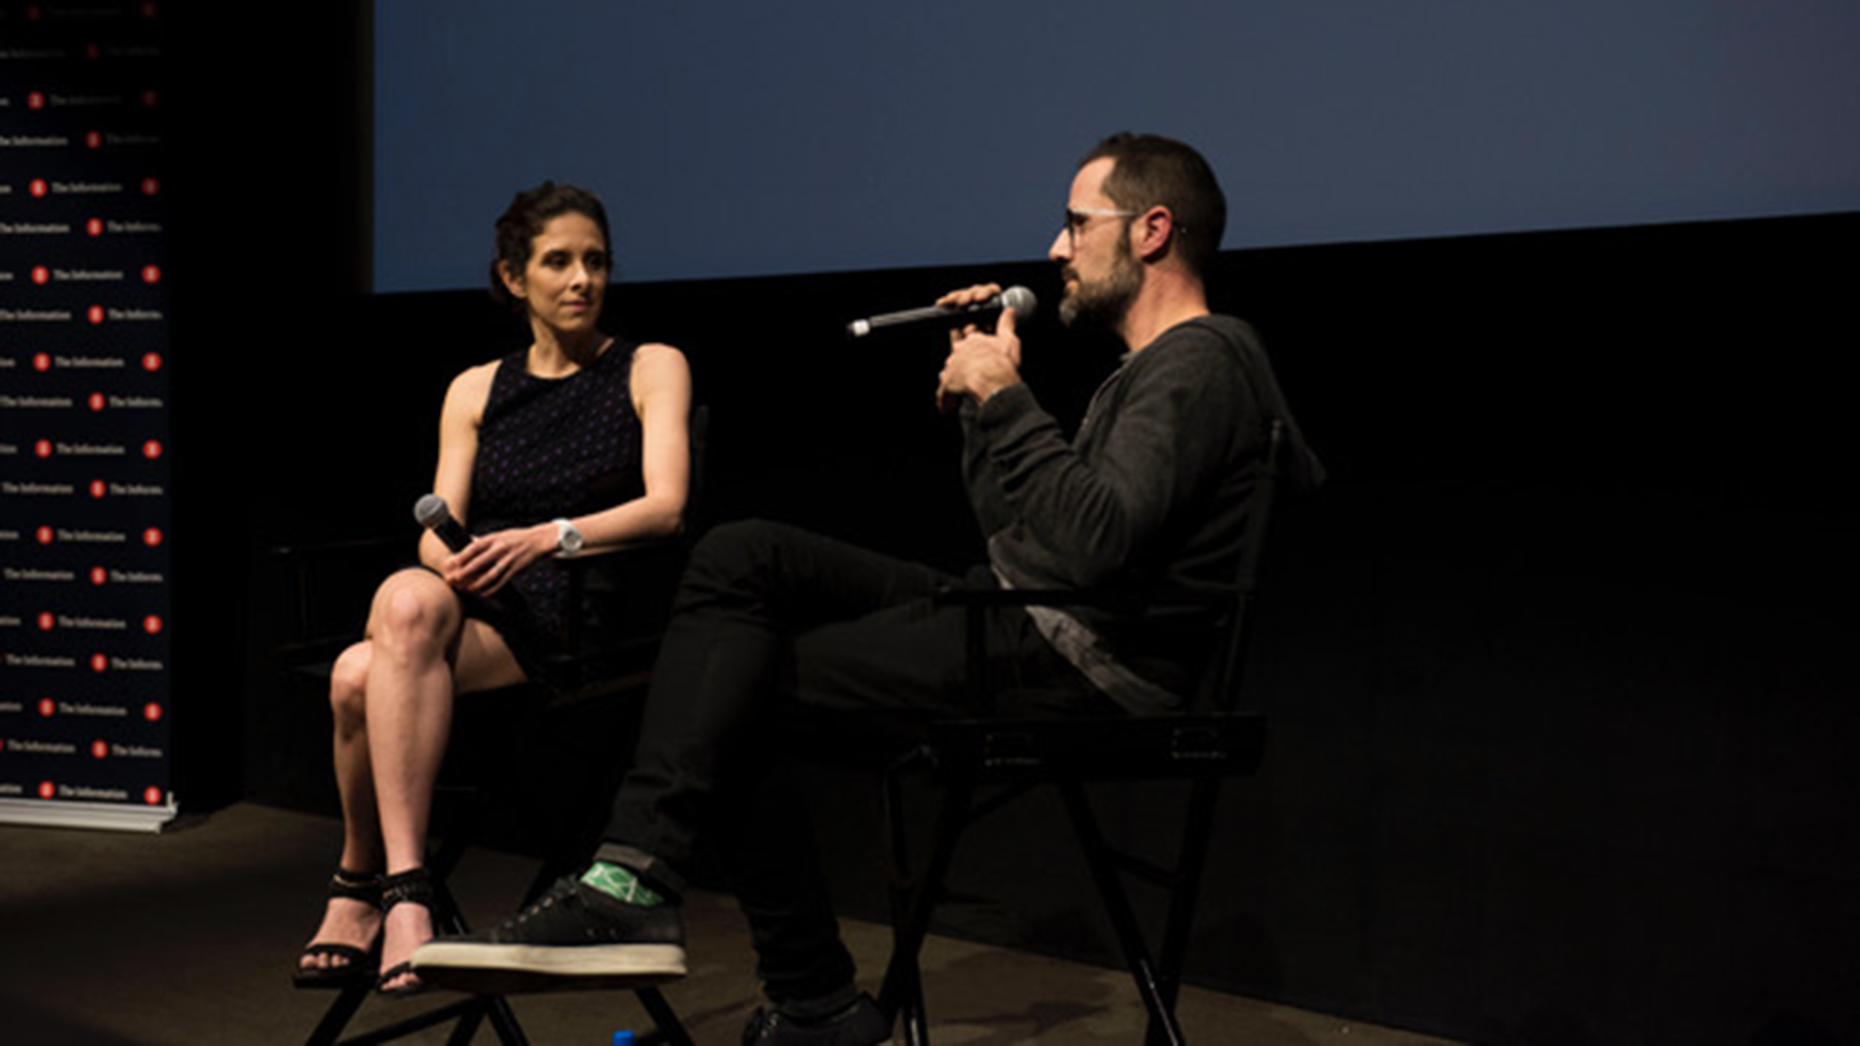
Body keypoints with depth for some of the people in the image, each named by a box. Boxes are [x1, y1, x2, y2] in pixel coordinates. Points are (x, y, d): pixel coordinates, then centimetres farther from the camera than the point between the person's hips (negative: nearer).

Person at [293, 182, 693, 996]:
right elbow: (438, 532, 11)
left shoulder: (650, 370, 10)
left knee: (366, 674, -31)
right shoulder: (475, 390, 21)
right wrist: (450, 559, -15)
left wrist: (549, 538, -21)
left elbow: (665, 507, -5)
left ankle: (361, 886, -16)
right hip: (474, 611, 4)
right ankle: (403, 889, -30)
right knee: (407, 598, -35)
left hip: (580, 619, -4)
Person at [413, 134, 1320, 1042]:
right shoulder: (1155, 366, 23)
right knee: (742, 557, -3)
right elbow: (1016, 527, 23)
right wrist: (978, 395, 13)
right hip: (1026, 619, 10)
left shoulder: (1200, 362, -11)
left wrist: (1005, 399, -16)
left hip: (1077, 661, -10)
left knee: (734, 692, -7)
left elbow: (1099, 542, -27)